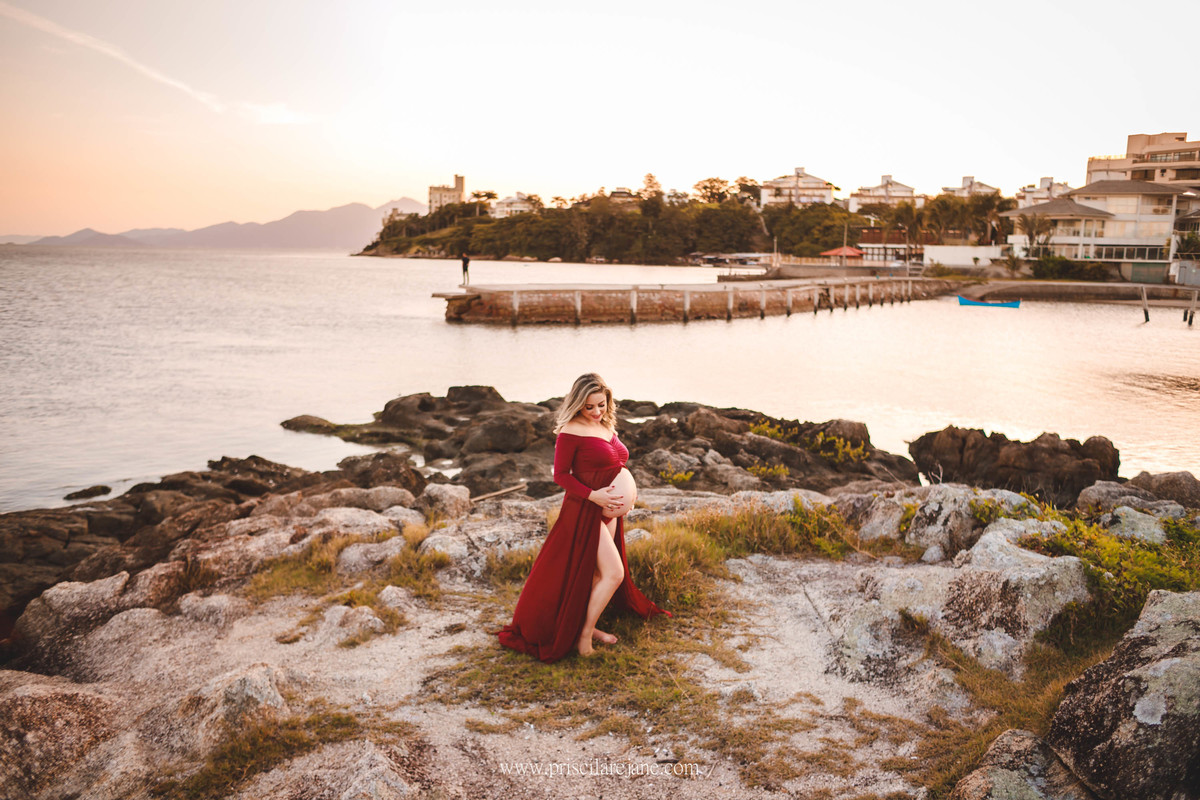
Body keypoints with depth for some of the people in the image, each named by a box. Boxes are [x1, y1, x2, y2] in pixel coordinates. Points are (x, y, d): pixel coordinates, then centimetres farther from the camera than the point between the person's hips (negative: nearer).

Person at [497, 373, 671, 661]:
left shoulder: (608, 427, 9)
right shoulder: (571, 432, -16)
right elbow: (560, 475, -15)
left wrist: (625, 496, 5)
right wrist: (592, 495, -24)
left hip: (609, 509, 8)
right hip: (584, 511, -8)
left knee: (598, 573, 15)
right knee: (614, 573, -10)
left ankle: (587, 626, 29)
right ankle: (584, 636, 2)